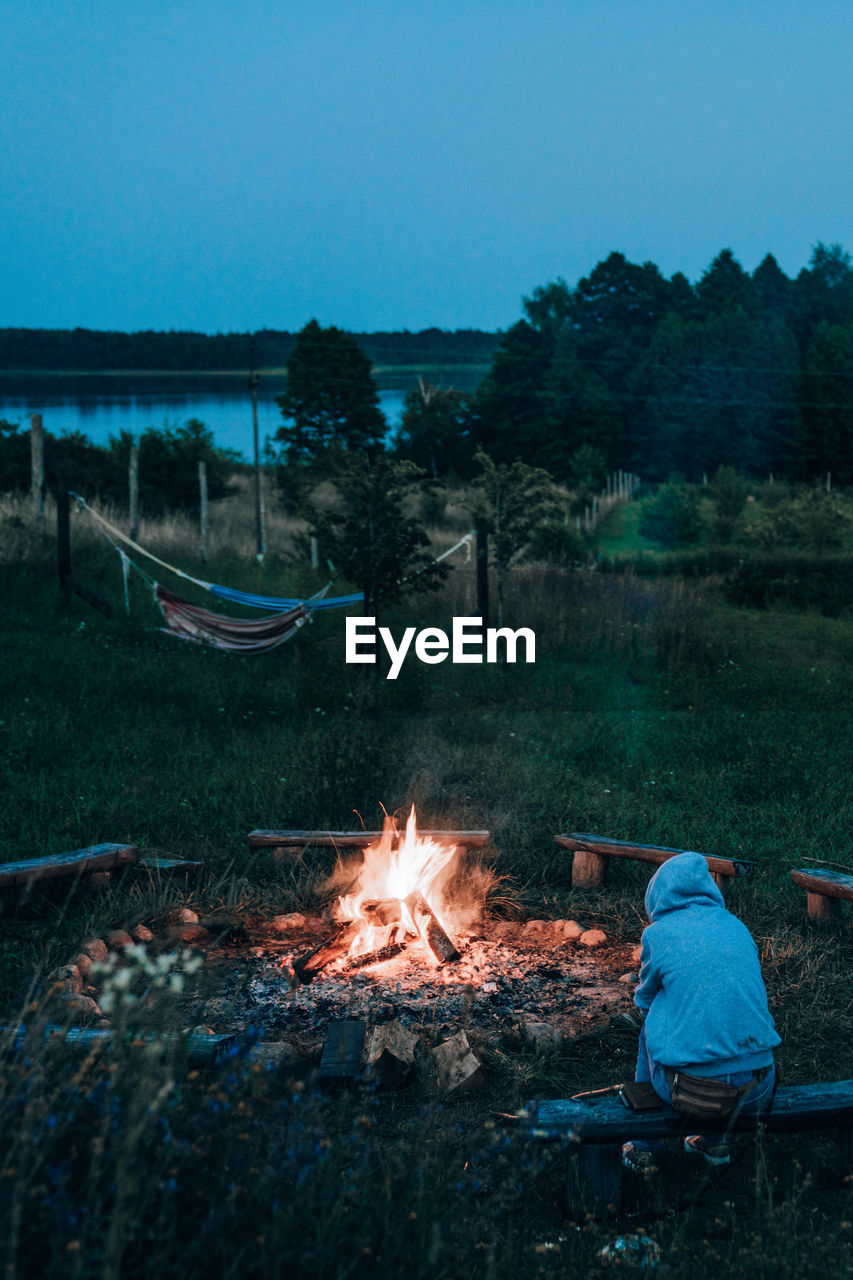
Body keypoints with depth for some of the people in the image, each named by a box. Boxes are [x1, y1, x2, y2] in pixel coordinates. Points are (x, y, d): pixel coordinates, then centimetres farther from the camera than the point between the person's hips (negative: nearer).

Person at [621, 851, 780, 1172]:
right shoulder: (737, 926, 9)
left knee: (650, 1028, 28)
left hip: (690, 1089, -3)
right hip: (756, 1092, 3)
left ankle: (643, 1149, 36)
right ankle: (715, 1141, 41)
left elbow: (645, 1001, 13)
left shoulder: (658, 933, -3)